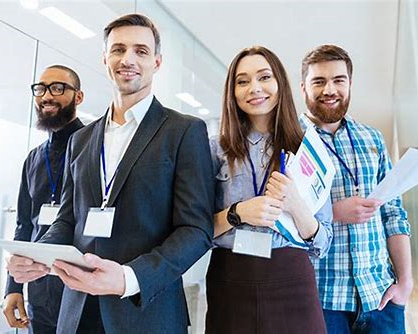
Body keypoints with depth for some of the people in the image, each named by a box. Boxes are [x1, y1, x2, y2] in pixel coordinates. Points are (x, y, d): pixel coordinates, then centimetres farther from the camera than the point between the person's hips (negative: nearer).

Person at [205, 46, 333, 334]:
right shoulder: (217, 149, 0)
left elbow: (322, 244, 1)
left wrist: (295, 205, -17)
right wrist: (237, 213, -18)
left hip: (291, 281, 1)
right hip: (229, 282, 0)